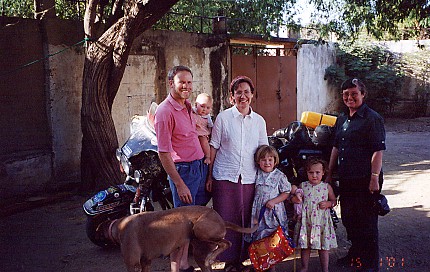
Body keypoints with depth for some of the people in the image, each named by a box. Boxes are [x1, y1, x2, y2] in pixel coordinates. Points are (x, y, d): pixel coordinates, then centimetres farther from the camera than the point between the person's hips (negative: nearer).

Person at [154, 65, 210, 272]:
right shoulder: (165, 111, -16)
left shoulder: (187, 106, 11)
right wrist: (179, 184, -20)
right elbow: (163, 154, -19)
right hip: (183, 170, -9)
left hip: (200, 167, 9)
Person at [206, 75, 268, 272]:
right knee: (226, 219, 1)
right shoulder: (223, 117, 0)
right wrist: (209, 176, 0)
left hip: (249, 179, 3)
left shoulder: (259, 121, 9)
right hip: (225, 176, -2)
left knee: (246, 220, 6)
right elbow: (213, 147, 2)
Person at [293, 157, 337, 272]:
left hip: (322, 220, 0)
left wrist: (328, 204, -10)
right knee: (305, 246, 9)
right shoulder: (303, 186, 1)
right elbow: (295, 198, 9)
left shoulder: (327, 187, 1)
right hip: (306, 220, 1)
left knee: (323, 246, 6)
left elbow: (334, 201, 10)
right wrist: (295, 199, -14)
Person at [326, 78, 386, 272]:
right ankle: (355, 254, 35)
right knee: (348, 218, 17)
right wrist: (329, 174, 18)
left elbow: (378, 150, -15)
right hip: (346, 179, 8)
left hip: (365, 180, -8)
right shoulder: (342, 119, 14)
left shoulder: (372, 118, -10)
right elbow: (336, 148, 20)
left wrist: (375, 178, -20)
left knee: (366, 221, 1)